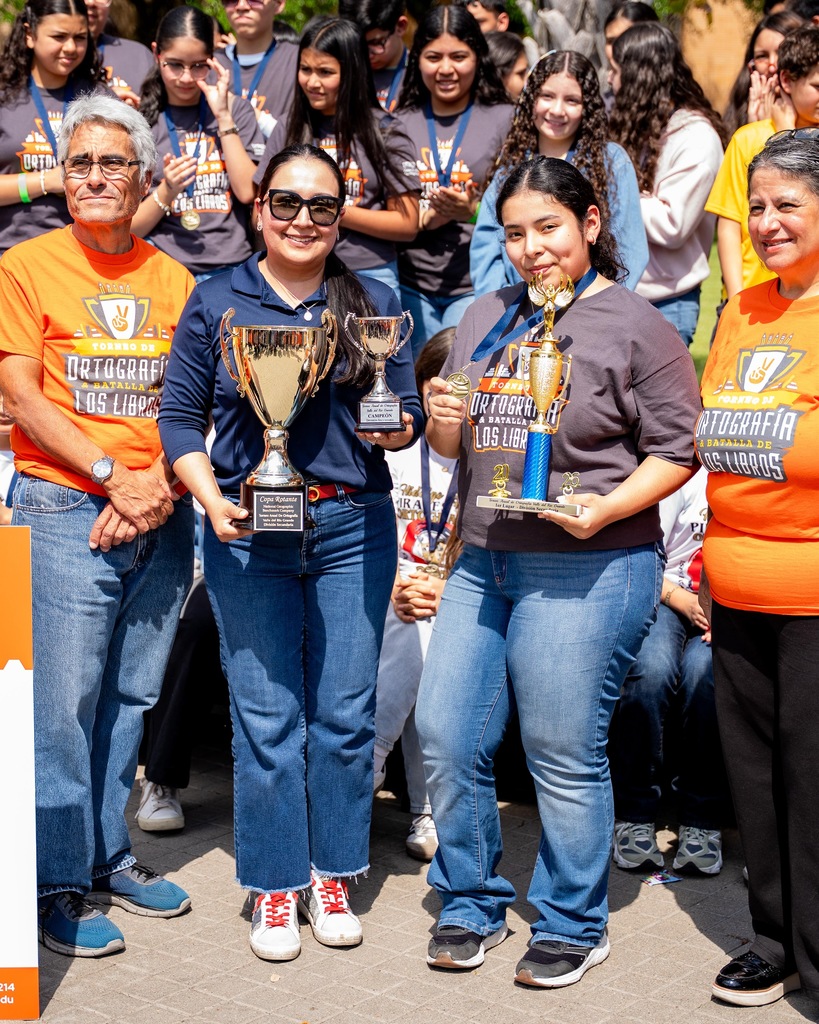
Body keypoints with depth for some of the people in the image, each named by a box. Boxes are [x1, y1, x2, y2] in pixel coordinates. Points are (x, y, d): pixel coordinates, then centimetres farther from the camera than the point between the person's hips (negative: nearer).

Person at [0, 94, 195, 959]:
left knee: (129, 696, 10)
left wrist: (162, 482, -7)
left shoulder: (173, 280, 11)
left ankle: (106, 854, 24)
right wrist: (114, 475, -14)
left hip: (161, 520, 4)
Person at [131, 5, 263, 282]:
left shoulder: (236, 110, 12)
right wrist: (166, 192, -12)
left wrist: (222, 116, -4)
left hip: (230, 269, 1)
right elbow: (128, 230, 5)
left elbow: (248, 192, -2)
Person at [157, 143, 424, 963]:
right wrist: (212, 500, -11)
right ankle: (275, 887, 16)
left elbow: (408, 407, 10)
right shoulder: (217, 303, 4)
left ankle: (331, 876, 21)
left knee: (345, 711, 5)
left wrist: (399, 426, -13)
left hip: (353, 527, 1)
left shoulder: (374, 302, 9)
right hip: (249, 533, -1)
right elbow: (179, 415, 3)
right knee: (265, 716, 2)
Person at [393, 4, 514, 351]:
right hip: (411, 285, 3)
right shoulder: (400, 124, 9)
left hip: (476, 287, -3)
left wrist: (474, 211, -20)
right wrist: (428, 218, -11)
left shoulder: (505, 120, 0)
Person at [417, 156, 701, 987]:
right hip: (482, 562, 6)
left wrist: (605, 509, -21)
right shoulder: (485, 318, 15)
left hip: (585, 568, -6)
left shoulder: (633, 325, -3)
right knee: (445, 737, 6)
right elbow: (452, 446, 21)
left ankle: (571, 926, 20)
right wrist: (444, 422, -1)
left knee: (563, 755, 1)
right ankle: (469, 906, 25)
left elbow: (676, 448, -7)